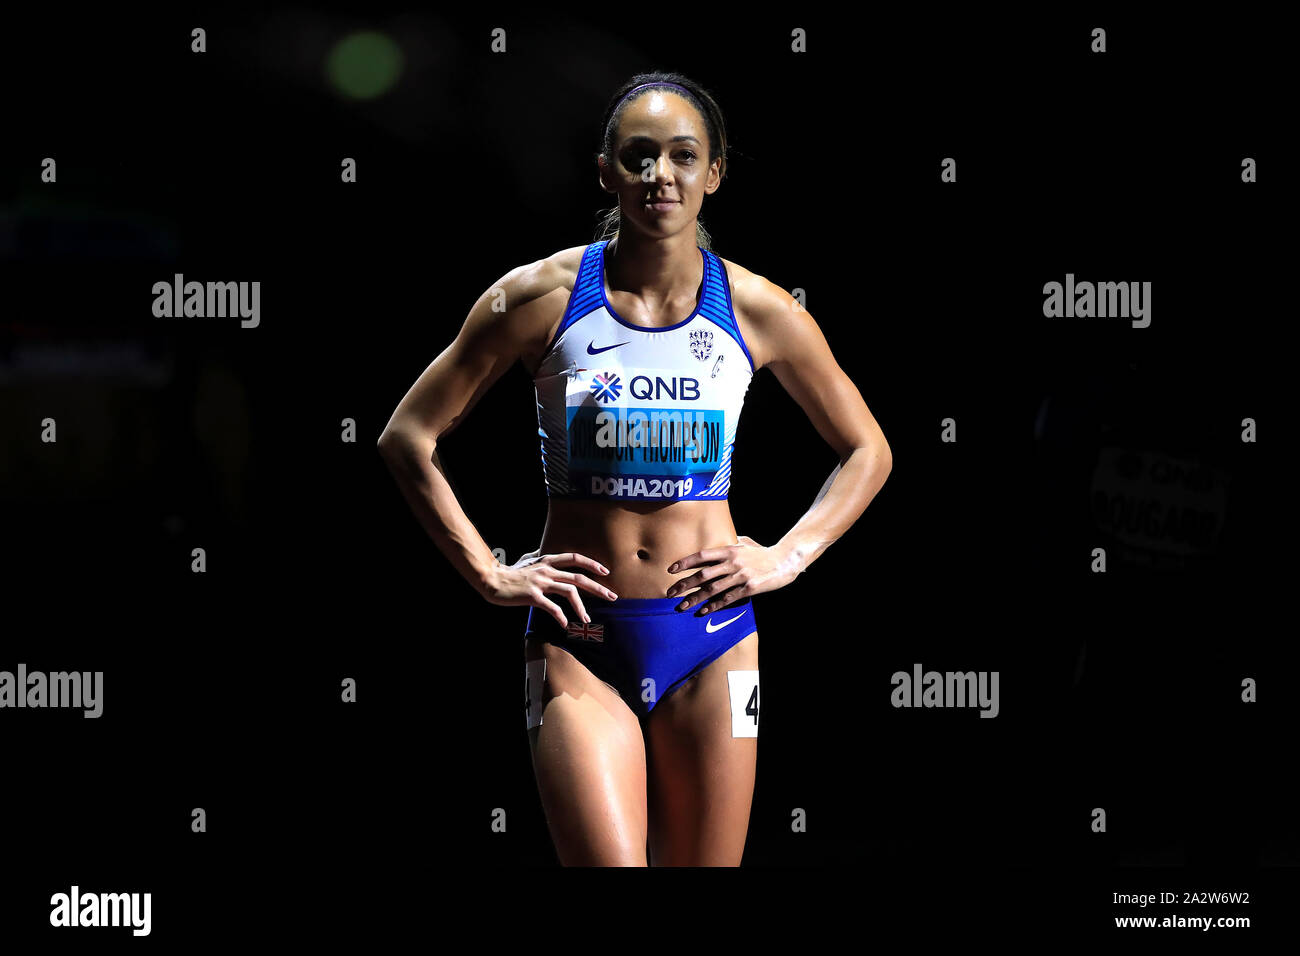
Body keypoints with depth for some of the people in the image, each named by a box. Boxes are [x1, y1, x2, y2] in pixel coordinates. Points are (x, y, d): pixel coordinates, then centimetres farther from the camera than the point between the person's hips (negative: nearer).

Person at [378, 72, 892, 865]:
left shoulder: (757, 310, 2)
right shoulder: (542, 297, -2)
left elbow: (868, 452, 16)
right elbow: (409, 436, 5)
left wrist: (788, 558, 3)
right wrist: (490, 575, -1)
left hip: (711, 637, 2)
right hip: (579, 641, -1)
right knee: (607, 862, -18)